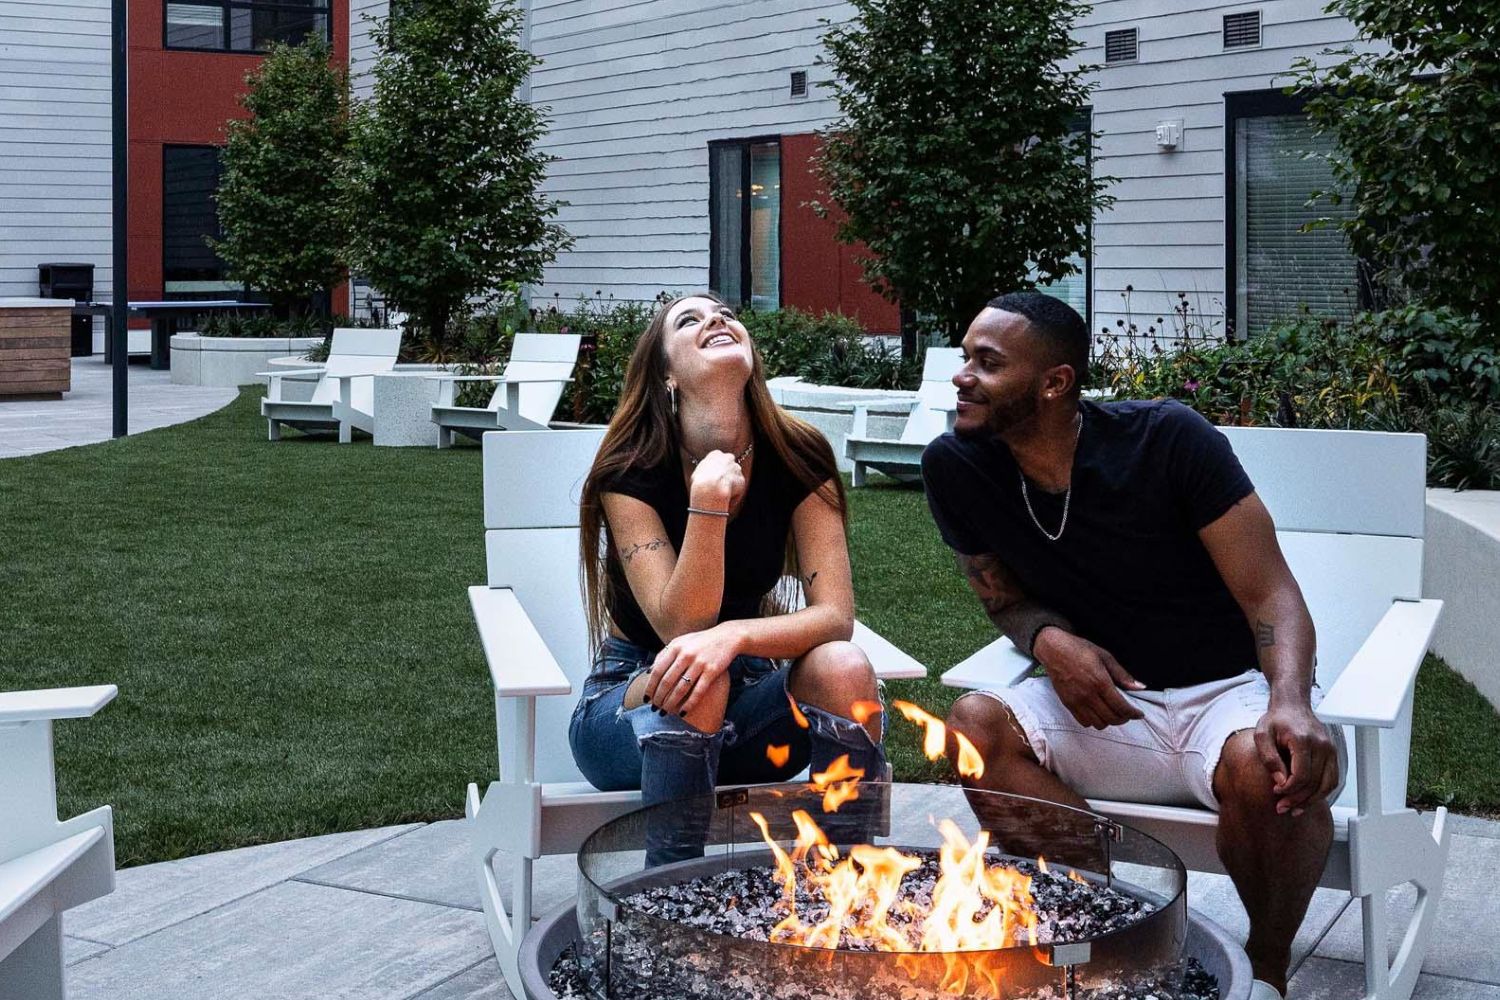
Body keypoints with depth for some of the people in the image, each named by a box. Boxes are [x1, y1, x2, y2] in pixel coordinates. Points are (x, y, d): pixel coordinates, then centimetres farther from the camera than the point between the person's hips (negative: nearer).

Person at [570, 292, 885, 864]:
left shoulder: (798, 459, -10)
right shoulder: (631, 473, -18)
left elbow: (836, 614, -17)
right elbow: (681, 629, -26)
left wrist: (734, 635, -37)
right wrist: (709, 501, -39)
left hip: (745, 697, 3)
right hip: (631, 702, -2)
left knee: (844, 669, -28)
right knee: (693, 687, -36)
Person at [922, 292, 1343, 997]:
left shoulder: (1167, 437, -16)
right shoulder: (954, 468, -6)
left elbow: (1269, 594, -13)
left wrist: (1291, 703, -34)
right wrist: (1049, 641, -17)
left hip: (1229, 688, -3)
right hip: (1109, 702, 3)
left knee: (1264, 768, -36)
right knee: (974, 725, -25)